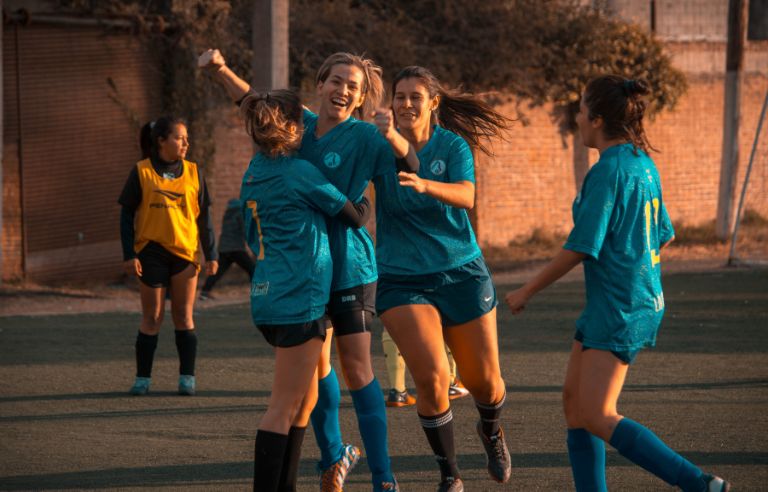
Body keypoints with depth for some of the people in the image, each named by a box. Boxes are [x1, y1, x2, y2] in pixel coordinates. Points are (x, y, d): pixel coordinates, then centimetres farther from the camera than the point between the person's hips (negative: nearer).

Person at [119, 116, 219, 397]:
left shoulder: (193, 173, 7)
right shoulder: (141, 172, -1)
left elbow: (204, 217, 10)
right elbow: (127, 215, 1)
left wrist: (211, 255, 6)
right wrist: (129, 255, -6)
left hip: (185, 252, 2)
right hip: (151, 252, -2)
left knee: (183, 317, 4)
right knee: (152, 318, 2)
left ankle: (187, 378, 8)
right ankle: (143, 378, 9)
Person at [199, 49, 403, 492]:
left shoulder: (365, 138, -11)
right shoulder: (300, 124, 3)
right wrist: (221, 69, 1)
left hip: (349, 267, -5)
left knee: (357, 368, -8)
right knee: (315, 365, 14)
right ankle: (335, 455, 31)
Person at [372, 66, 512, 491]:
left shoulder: (453, 145, -5)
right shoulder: (381, 144, -1)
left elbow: (465, 196, -23)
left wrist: (424, 184, -42)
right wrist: (391, 137, -42)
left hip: (461, 275, 1)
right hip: (401, 279, -1)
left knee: (484, 381, 6)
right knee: (431, 378, -18)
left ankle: (491, 432, 43)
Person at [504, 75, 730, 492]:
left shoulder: (607, 172, -17)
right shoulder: (643, 165, 10)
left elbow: (580, 248, -17)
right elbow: (664, 235, 18)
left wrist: (526, 292, -7)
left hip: (618, 309, -10)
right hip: (643, 298, 10)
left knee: (598, 418, -11)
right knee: (574, 401, 12)